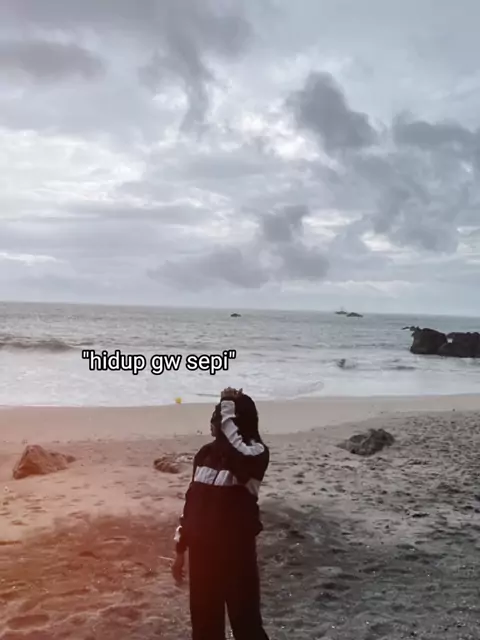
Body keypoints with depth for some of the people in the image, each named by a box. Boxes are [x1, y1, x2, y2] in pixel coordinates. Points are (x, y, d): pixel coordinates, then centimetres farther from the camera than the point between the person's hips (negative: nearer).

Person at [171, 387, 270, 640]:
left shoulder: (256, 453, -16)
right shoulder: (206, 453, 3)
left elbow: (236, 454, -41)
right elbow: (192, 501, 10)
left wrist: (228, 406, -32)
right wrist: (181, 549, 13)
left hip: (236, 552, -6)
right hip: (201, 550, 6)